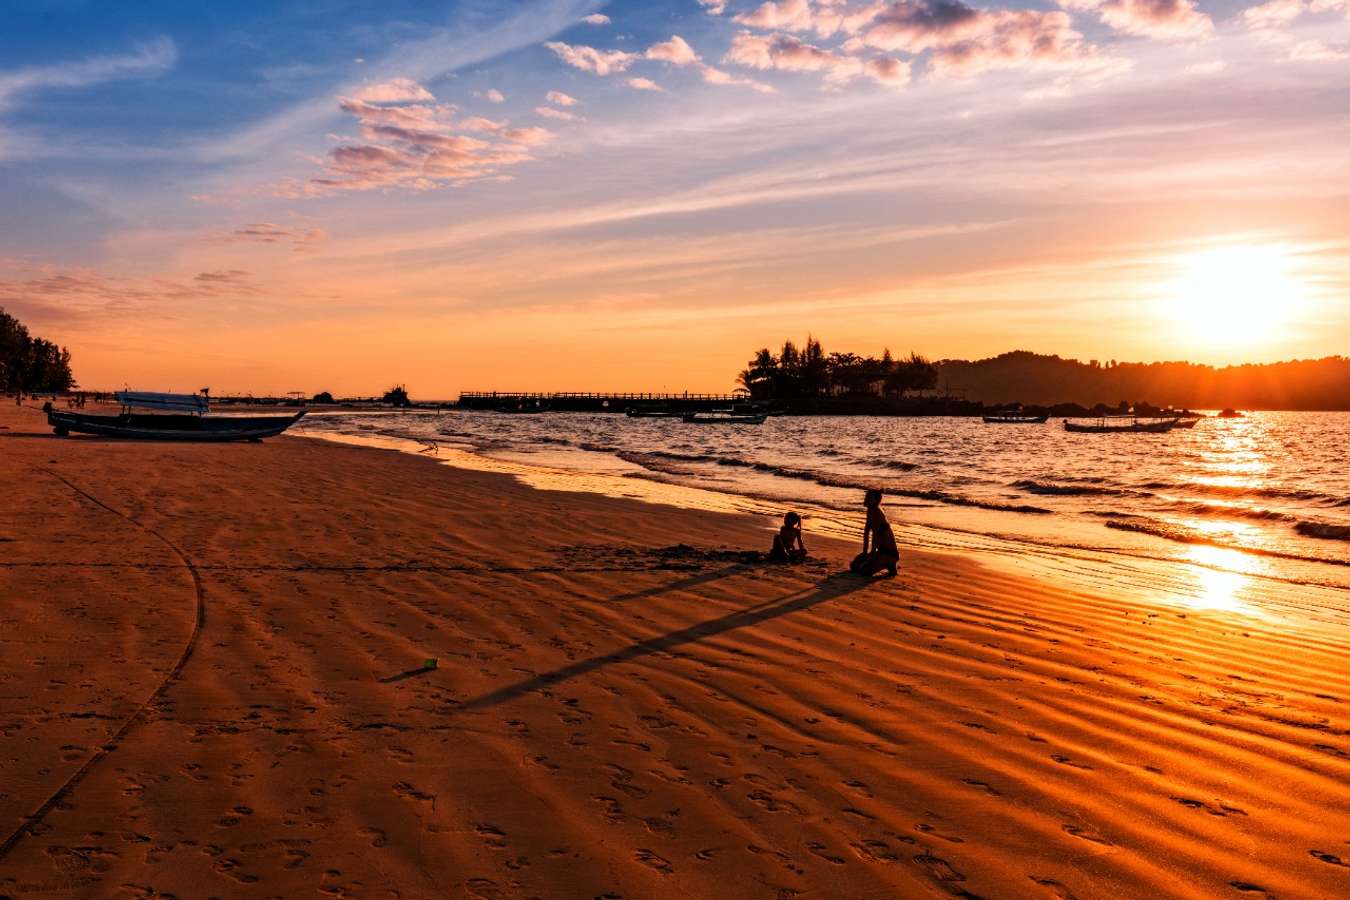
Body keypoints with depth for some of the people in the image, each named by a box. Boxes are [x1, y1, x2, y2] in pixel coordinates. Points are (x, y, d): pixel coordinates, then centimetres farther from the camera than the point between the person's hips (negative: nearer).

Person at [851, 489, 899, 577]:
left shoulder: (876, 513, -21)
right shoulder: (871, 511, 7)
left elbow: (875, 536, -22)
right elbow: (866, 533, 11)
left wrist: (871, 556, -20)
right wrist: (864, 553, 11)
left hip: (890, 553, -10)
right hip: (882, 551, 10)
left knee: (863, 571, -23)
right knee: (854, 565, 12)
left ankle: (889, 564, -3)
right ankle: (886, 563, 16)